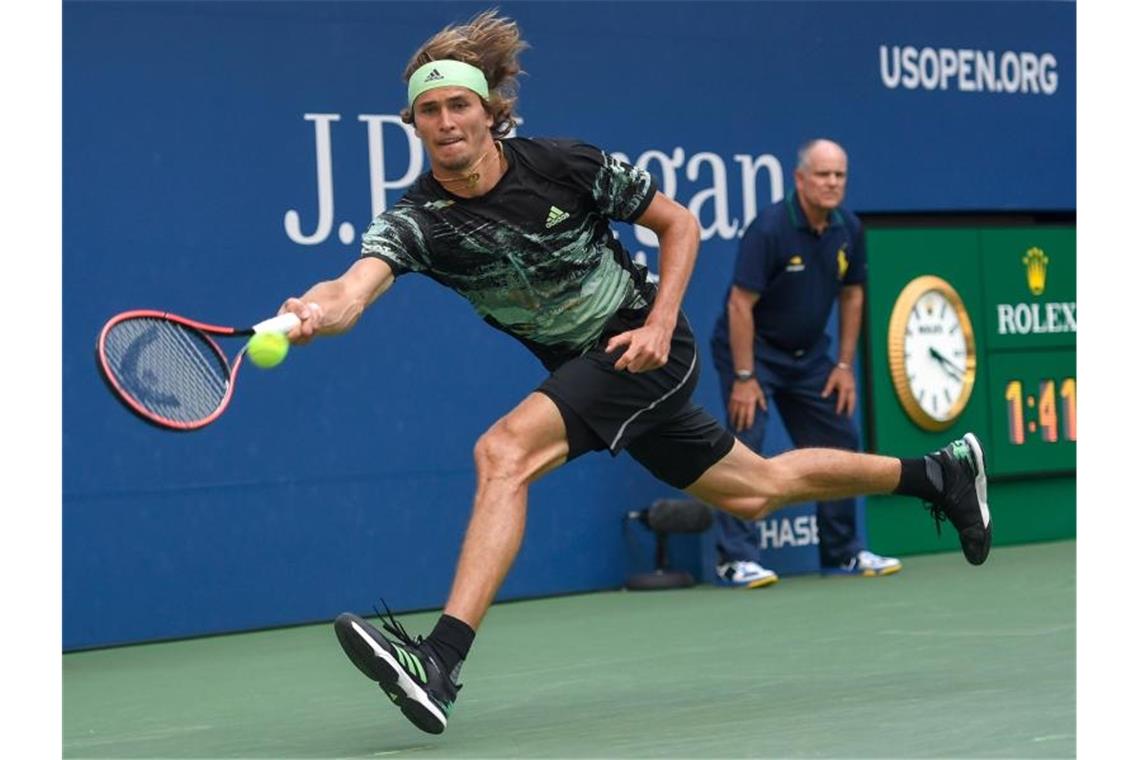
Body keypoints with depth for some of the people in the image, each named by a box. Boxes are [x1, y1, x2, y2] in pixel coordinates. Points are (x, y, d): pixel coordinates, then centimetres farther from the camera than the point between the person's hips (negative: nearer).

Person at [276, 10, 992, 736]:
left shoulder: (566, 165, -19)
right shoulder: (417, 220, -14)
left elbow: (680, 221, -4)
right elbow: (357, 285, -35)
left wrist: (660, 323, -16)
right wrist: (316, 311, -58)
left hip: (647, 347, -5)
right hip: (579, 365, 5)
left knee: (503, 450, -28)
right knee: (755, 489, 20)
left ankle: (441, 661, -35)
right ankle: (940, 472, 42)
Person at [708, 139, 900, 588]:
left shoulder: (848, 230, -4)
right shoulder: (770, 228, -24)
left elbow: (852, 295, 8)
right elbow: (740, 304, -23)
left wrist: (845, 366, 4)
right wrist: (744, 378, -24)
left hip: (808, 356, 7)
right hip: (752, 349, -7)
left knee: (839, 443, 7)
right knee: (743, 447, -17)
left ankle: (842, 553, 18)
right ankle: (735, 559, -15)